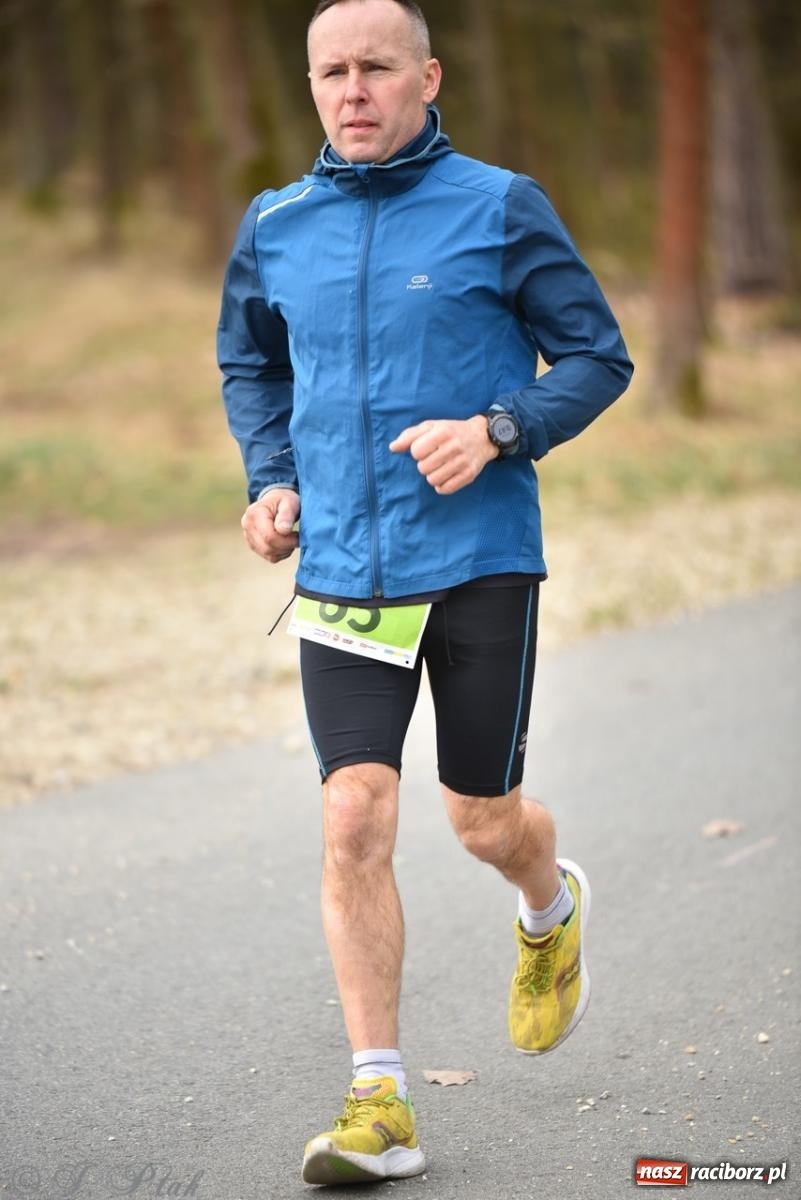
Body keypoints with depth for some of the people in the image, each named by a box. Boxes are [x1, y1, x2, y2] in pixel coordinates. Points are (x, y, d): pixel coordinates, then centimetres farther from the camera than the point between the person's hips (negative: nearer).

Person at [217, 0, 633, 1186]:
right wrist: (270, 479, 6)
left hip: (482, 563, -2)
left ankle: (552, 912, 45)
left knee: (483, 820, 8)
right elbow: (249, 366, 23)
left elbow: (599, 357, 0)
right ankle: (379, 1101, -3)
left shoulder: (500, 208, -3)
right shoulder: (276, 229, 6)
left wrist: (498, 431, -16)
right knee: (355, 818, -10)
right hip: (342, 573, 2)